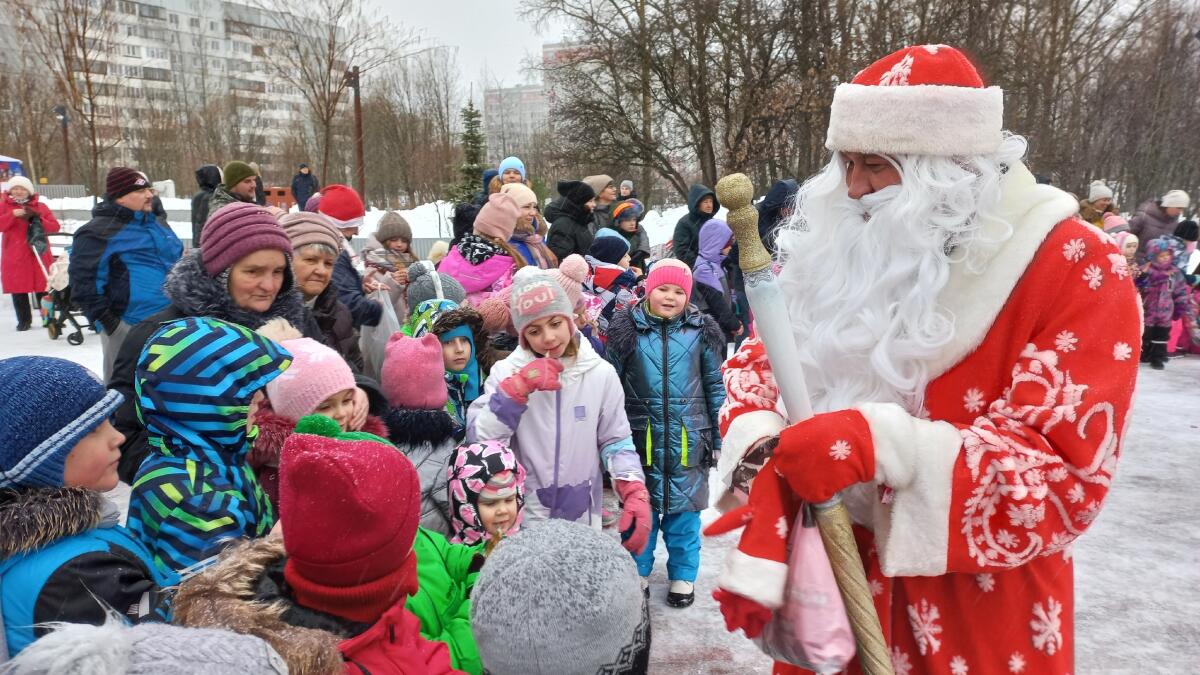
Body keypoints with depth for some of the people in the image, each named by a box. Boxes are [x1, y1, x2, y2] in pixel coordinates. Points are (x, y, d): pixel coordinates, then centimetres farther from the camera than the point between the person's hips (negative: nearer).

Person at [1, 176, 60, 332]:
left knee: (44, 289, 2)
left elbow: (55, 226, 0)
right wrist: (13, 215, -21)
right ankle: (24, 320, 16)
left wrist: (37, 220, -15)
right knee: (18, 290, 5)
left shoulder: (40, 206, 8)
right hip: (14, 257, 0)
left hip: (39, 255, 0)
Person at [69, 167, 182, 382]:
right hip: (129, 328, -8)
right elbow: (84, 283, -15)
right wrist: (107, 320, -17)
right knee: (126, 388, 1)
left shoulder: (155, 225, 15)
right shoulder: (99, 232, -12)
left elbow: (173, 261, 28)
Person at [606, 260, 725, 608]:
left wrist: (718, 436, 7)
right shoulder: (627, 329, -1)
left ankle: (683, 576, 28)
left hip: (688, 438, 0)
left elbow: (715, 387, 7)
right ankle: (638, 572, 30)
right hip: (641, 435, 0)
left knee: (684, 509, 9)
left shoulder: (702, 331, 1)